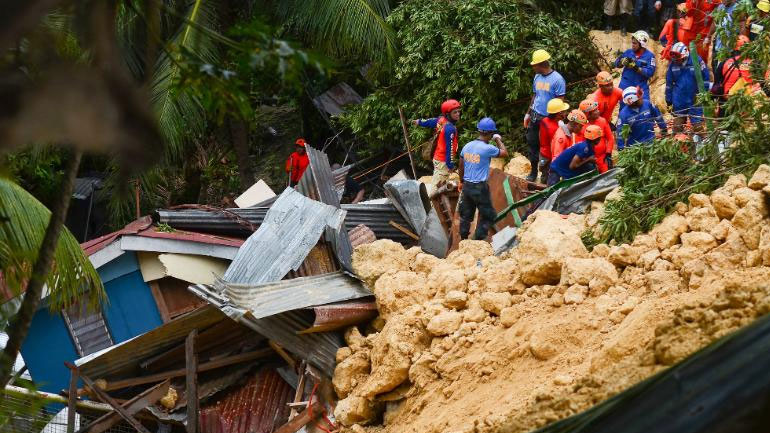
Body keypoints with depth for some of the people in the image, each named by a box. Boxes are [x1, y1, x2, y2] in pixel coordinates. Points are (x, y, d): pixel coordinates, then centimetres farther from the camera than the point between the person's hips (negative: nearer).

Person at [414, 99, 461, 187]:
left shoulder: (441, 120, -1)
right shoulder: (450, 128, -26)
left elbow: (429, 122, 20)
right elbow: (449, 148, -24)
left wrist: (419, 122, 41)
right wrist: (450, 165, -18)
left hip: (437, 156, 9)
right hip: (443, 161, -9)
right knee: (437, 185, -5)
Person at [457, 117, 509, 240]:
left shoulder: (467, 146, 5)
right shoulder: (487, 149, -17)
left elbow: (461, 167, 13)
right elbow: (505, 153, -5)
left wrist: (462, 182, 26)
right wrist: (498, 140, 7)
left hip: (467, 186, 7)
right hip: (480, 187, -7)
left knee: (466, 216, 17)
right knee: (488, 216, 7)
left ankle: (463, 240, 23)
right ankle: (478, 240, 5)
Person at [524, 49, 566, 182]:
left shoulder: (557, 79, -13)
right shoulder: (537, 77, 7)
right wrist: (528, 114, 17)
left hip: (549, 118, -6)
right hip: (535, 117, 6)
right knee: (532, 143, 9)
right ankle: (533, 172, 22)